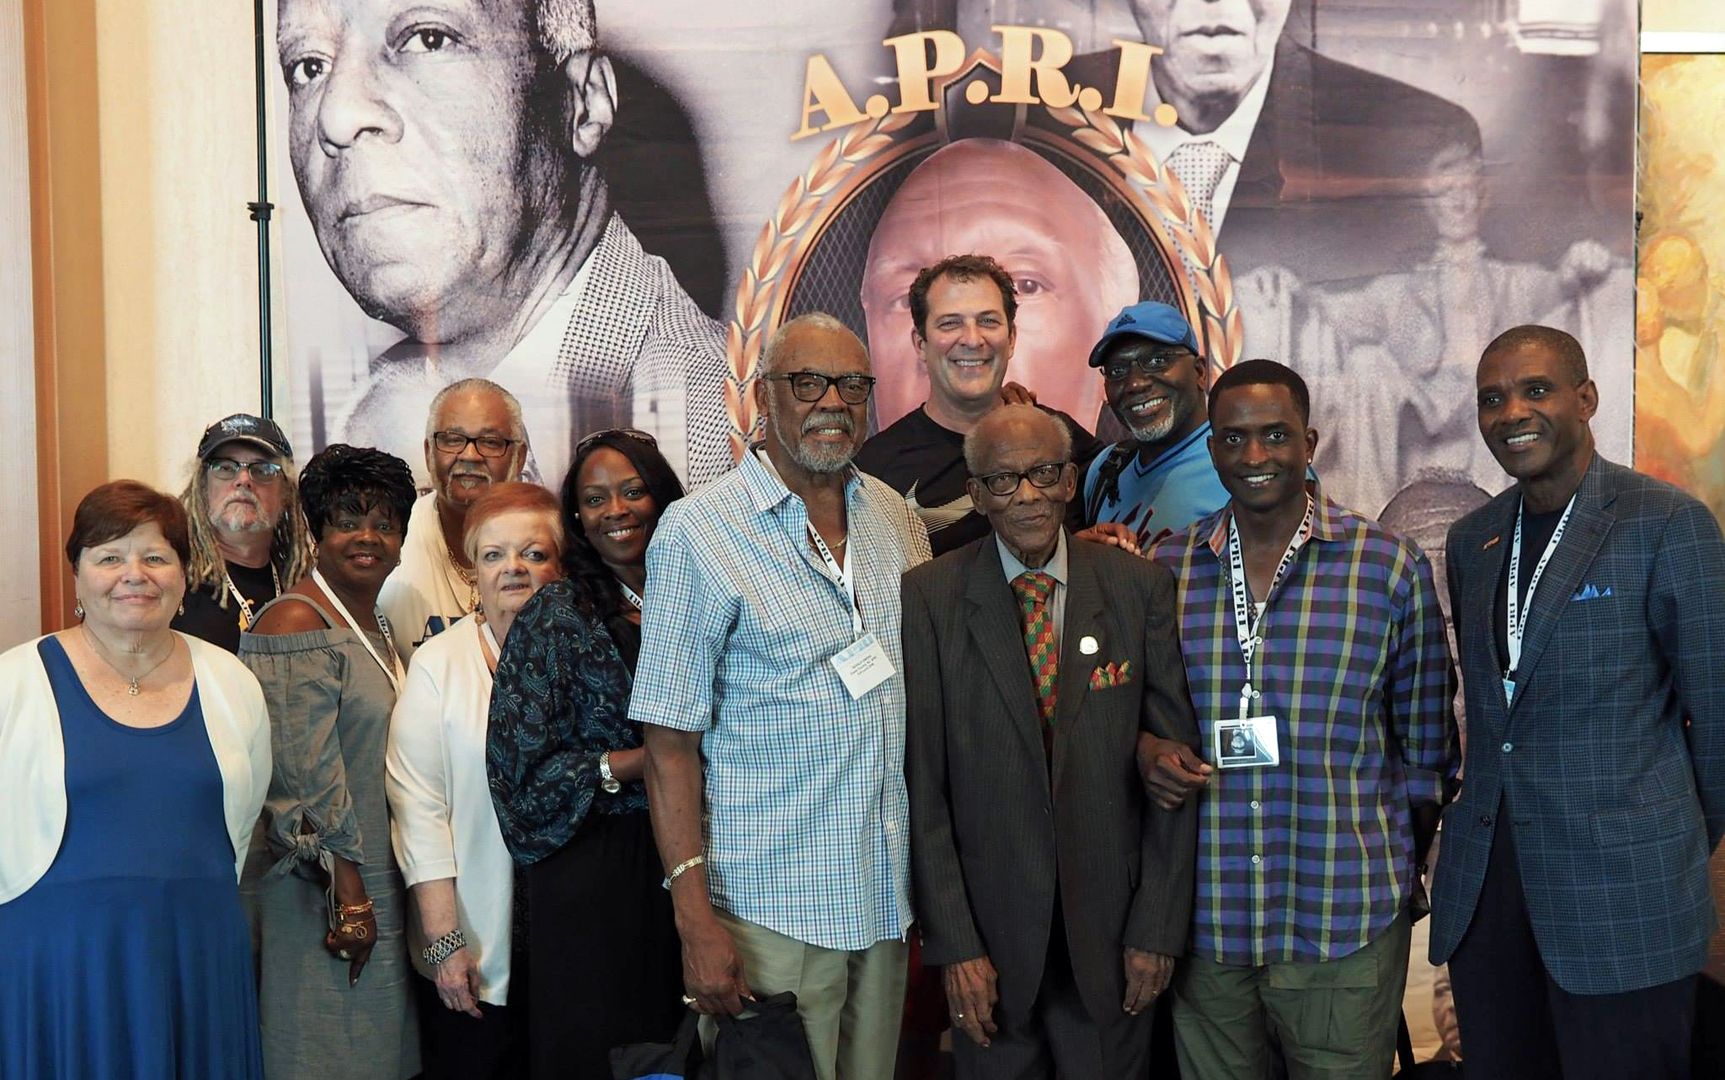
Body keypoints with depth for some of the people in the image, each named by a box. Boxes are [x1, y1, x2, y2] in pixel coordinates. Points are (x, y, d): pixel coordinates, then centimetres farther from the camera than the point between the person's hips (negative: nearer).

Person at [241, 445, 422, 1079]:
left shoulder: (381, 631, 14)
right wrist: (348, 895, -19)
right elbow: (304, 776, -19)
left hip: (384, 892, 9)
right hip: (326, 900, -9)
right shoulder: (296, 623, -13)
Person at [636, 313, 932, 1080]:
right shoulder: (698, 532, -10)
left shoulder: (896, 518, 7)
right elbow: (671, 743, -12)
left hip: (887, 894, 6)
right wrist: (696, 922, -17)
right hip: (770, 906, -5)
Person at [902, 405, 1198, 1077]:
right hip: (988, 928, -1)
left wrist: (1159, 926, -3)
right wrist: (953, 943, -9)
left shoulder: (1140, 587, -1)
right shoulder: (928, 597, -5)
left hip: (1110, 929, 1)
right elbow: (921, 782, -6)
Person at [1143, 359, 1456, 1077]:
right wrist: (1154, 755, -7)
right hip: (1205, 917, 2)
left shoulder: (1391, 568, -3)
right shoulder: (1167, 568, 3)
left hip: (1345, 924, -2)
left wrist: (1408, 875, 9)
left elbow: (1424, 746, 5)